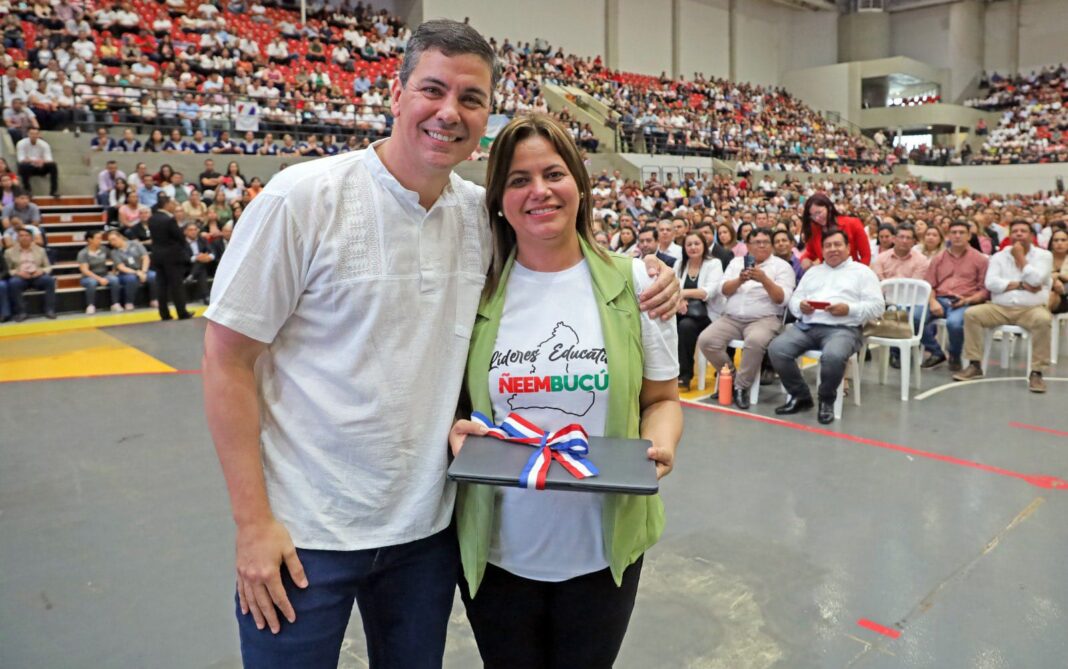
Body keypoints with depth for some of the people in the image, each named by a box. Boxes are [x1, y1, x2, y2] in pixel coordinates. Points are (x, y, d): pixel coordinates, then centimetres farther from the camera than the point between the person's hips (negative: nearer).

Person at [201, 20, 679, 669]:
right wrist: (254, 523, -12)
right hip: (306, 534, -4)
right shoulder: (303, 199, -14)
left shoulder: (483, 214, -1)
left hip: (428, 527, 4)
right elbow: (227, 359, -10)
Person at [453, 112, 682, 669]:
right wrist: (456, 435, -14)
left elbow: (661, 399, 5)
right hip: (497, 548, 0)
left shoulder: (633, 283, -3)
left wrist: (660, 445, -15)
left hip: (604, 548, 0)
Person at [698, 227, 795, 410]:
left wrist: (764, 280, -20)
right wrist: (740, 280, -15)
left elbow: (782, 299, -7)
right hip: (731, 318, 4)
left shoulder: (782, 266, 5)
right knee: (705, 340, -21)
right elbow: (724, 290, 4)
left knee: (755, 341, -37)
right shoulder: (736, 262, 16)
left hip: (765, 319, -4)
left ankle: (741, 386, -17)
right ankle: (730, 378, 1)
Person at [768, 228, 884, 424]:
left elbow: (876, 306, 2)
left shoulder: (863, 272, 12)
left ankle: (827, 400, -8)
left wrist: (848, 309, -14)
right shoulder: (812, 271, 26)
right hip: (807, 325, 4)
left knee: (833, 356, -38)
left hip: (843, 328, -4)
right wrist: (800, 306, -5)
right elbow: (794, 299, 20)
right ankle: (800, 396, -4)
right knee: (776, 349, -23)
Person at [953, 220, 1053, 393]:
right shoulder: (999, 256, 10)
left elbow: (1035, 280, -14)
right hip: (1000, 308, 2)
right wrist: (1021, 285, -12)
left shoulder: (1044, 255, 5)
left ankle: (1036, 372, -27)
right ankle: (975, 365, -14)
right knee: (971, 314, -21)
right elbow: (991, 283, -6)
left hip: (1031, 309, -2)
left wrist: (1020, 256, -6)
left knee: (1043, 320, -35)